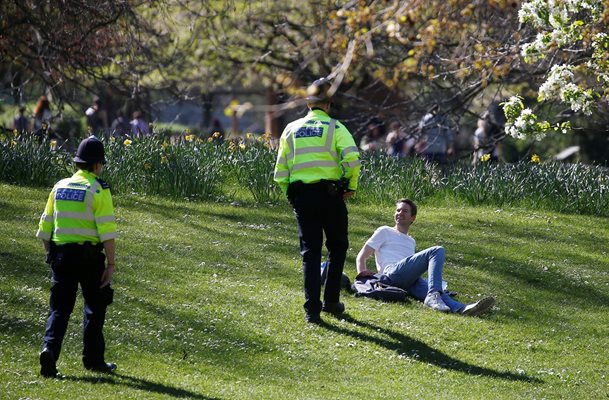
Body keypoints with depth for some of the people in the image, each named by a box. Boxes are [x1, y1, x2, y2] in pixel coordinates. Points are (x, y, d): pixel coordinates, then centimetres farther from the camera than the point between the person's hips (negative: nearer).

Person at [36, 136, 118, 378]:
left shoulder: (60, 187, 8)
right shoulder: (98, 190, -9)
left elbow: (45, 227, 11)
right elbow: (107, 231, -14)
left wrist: (51, 256, 21)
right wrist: (111, 264, -11)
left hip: (61, 254, 4)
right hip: (89, 256, -4)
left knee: (60, 308, 7)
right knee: (95, 307, 12)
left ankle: (49, 349, -15)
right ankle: (93, 359, 16)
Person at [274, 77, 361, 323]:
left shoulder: (291, 130, 10)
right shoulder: (335, 128, -1)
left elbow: (280, 171, 8)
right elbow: (352, 158, -16)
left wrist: (290, 193, 18)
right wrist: (351, 186, -3)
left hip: (300, 195, 3)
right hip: (330, 193, -3)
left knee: (310, 251, 5)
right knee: (337, 247, 15)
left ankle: (312, 309, -1)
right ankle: (331, 301, 15)